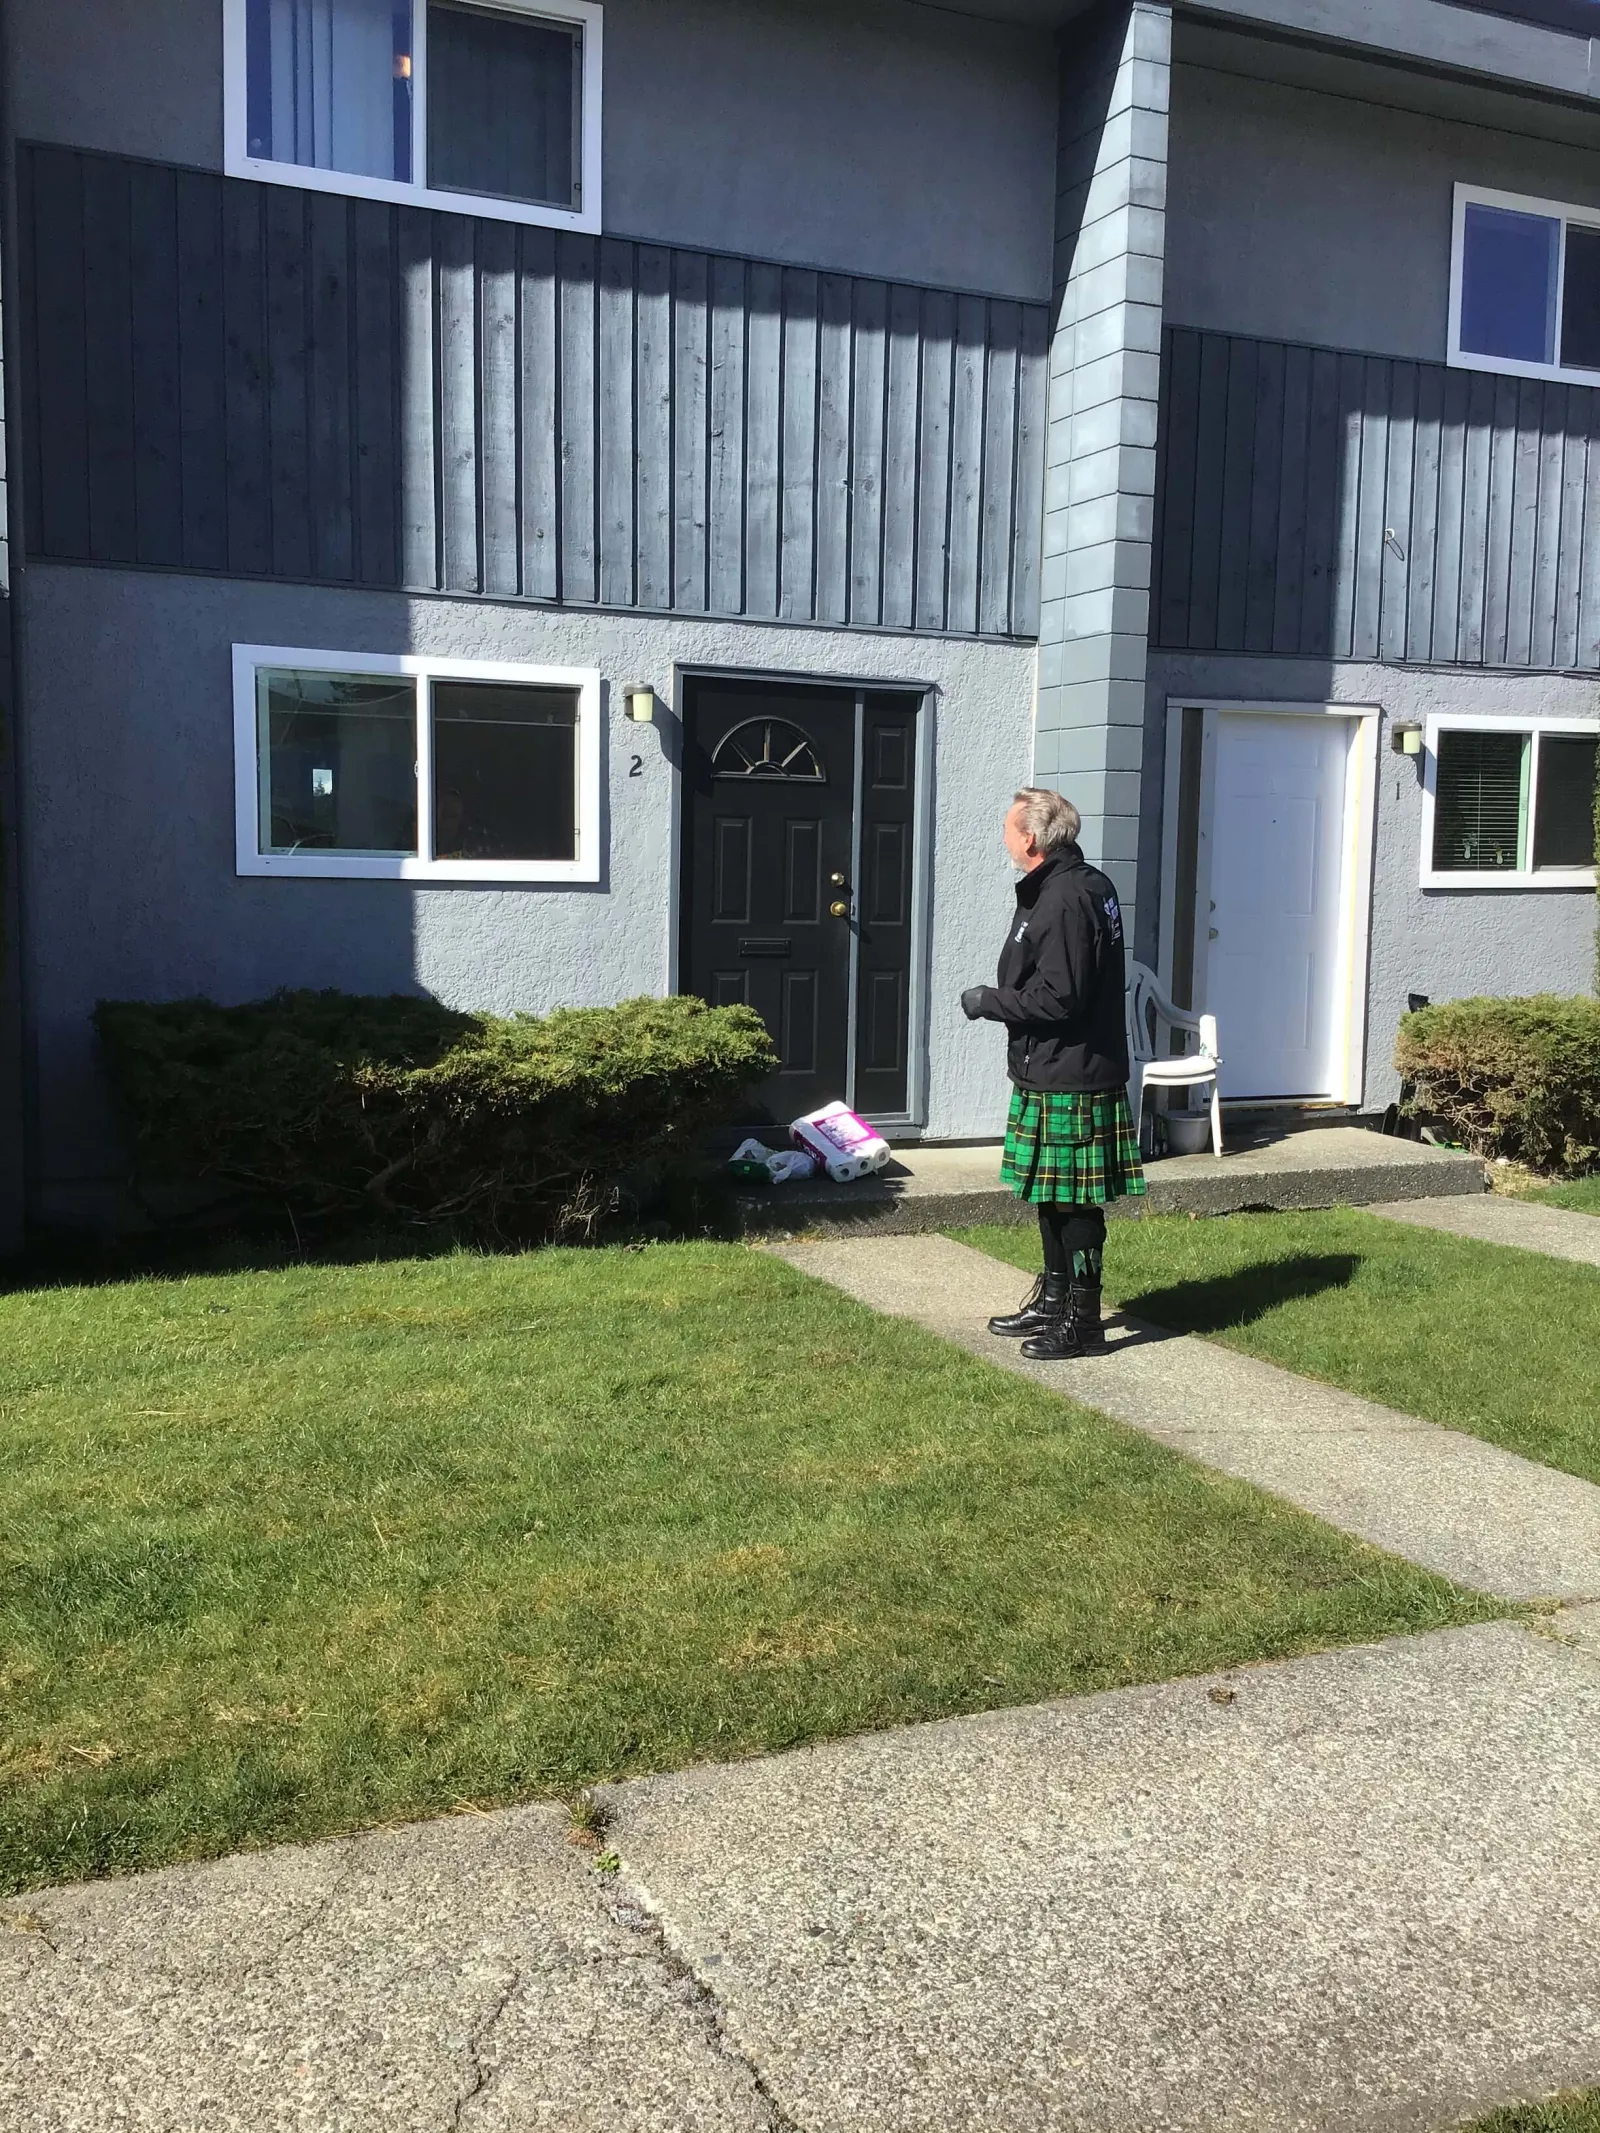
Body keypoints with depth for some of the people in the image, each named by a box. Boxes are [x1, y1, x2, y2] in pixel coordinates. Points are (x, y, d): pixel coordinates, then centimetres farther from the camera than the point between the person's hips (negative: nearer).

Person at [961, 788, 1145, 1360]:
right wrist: (998, 998, 14)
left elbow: (1058, 999, -23)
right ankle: (1053, 1301, 30)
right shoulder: (1085, 885, 13)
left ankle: (1083, 1319, 8)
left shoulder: (1066, 901, -20)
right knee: (1050, 1196, 18)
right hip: (1050, 1074, 11)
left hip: (1072, 1082, -11)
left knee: (1075, 1203, -1)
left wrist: (988, 1002, -11)